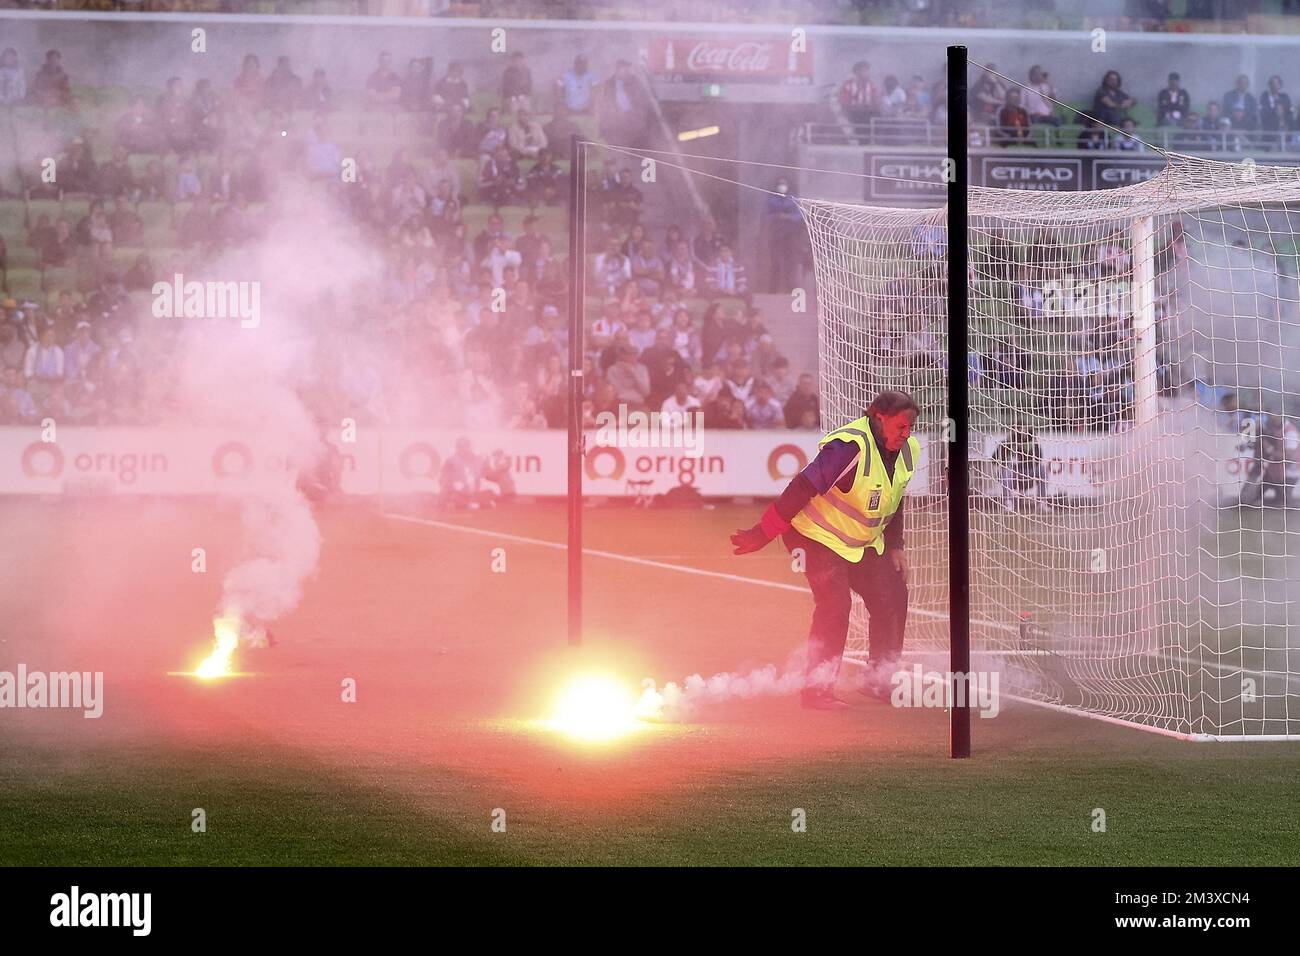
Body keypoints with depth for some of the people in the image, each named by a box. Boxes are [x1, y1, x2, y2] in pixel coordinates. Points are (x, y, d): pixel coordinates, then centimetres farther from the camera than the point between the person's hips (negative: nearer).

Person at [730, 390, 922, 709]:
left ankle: (878, 680, 19)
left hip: (863, 543, 8)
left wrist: (895, 547, 10)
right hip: (818, 536, -8)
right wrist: (764, 533, -30)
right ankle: (817, 690, -11)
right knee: (835, 605, -20)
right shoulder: (850, 448, -30)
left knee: (892, 596, 4)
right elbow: (803, 489, -30)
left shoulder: (908, 451, -3)